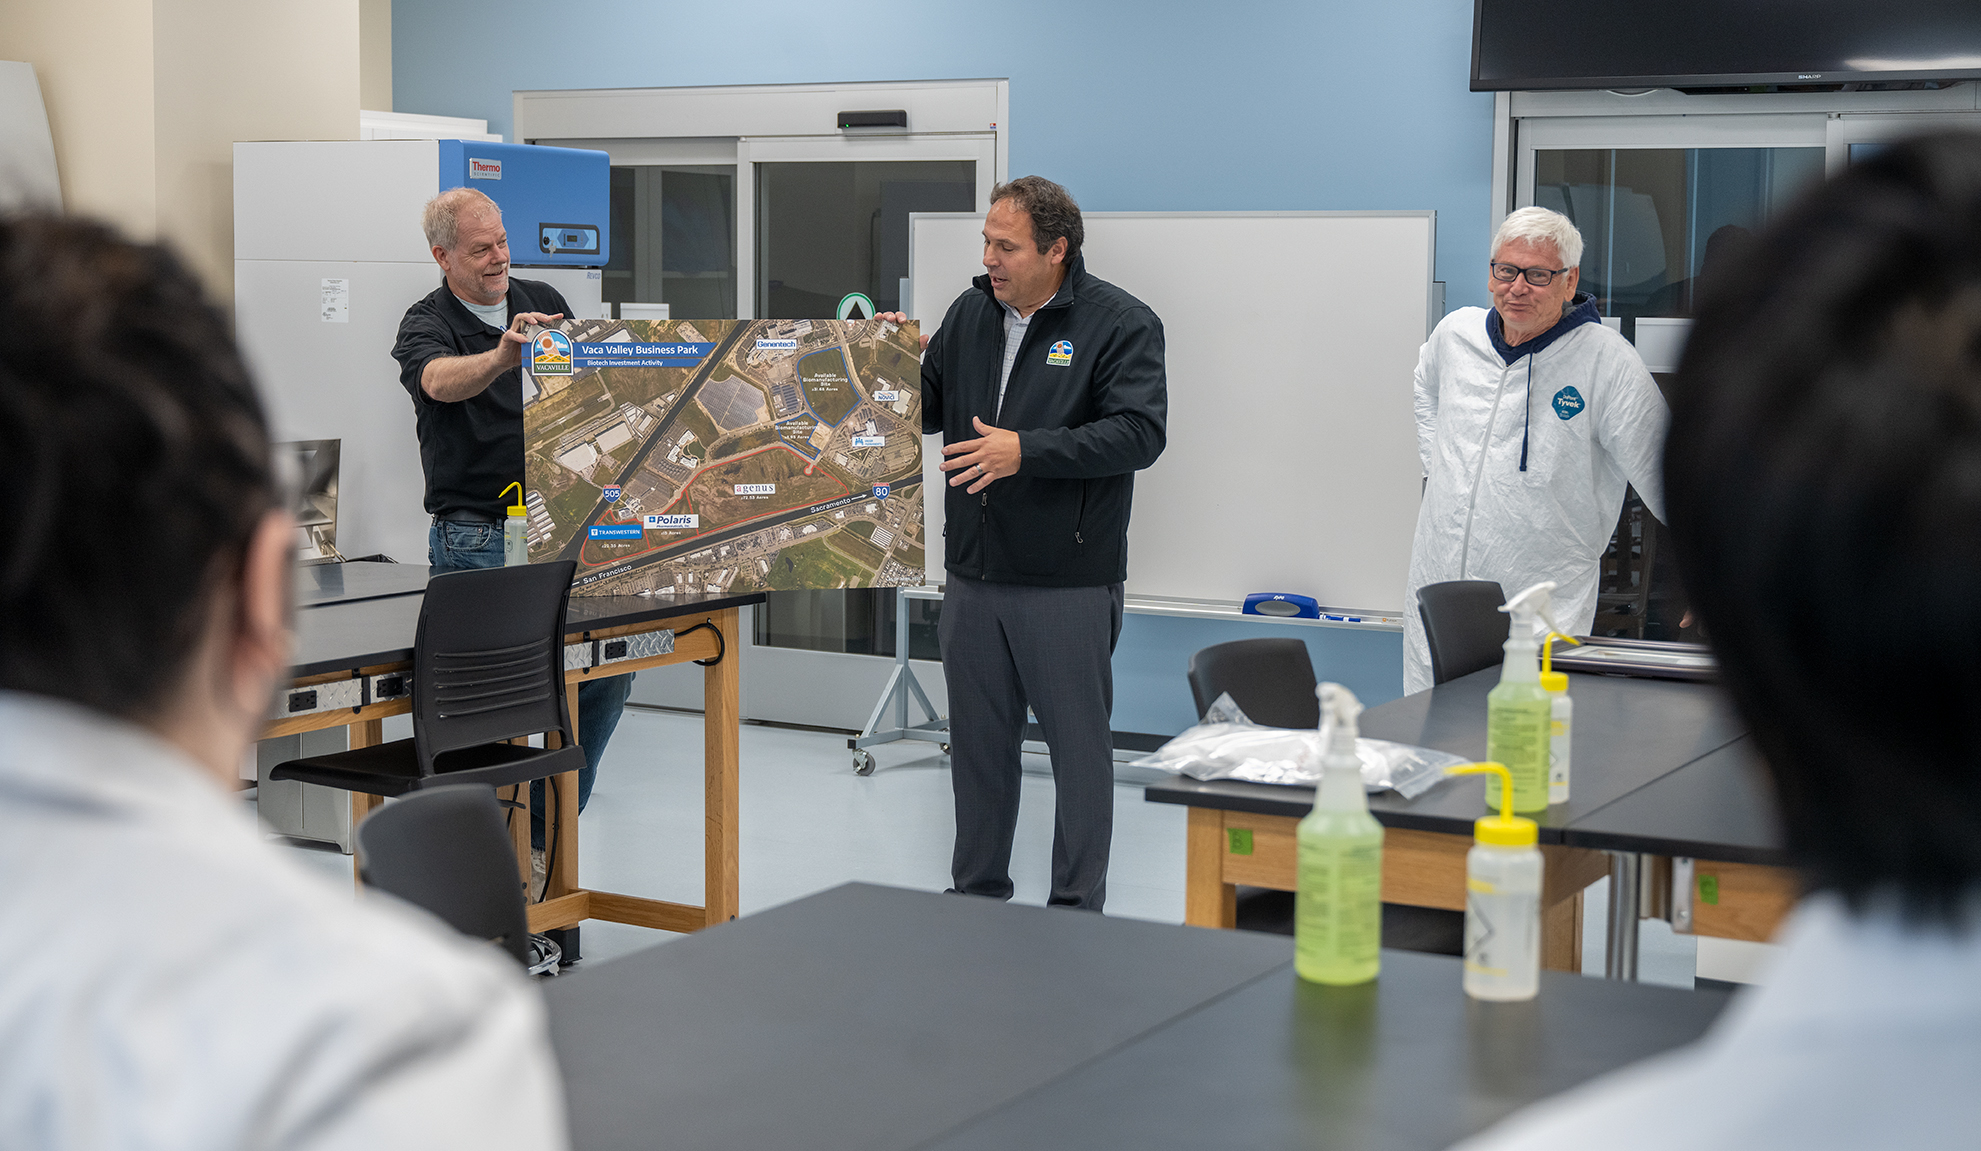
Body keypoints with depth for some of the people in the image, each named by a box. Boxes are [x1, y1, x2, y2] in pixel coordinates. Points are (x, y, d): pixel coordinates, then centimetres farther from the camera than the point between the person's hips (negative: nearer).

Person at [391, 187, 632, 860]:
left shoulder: (545, 302, 11)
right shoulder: (427, 324, -5)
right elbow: (440, 380, -29)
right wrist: (501, 356, -49)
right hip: (476, 537, -5)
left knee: (609, 672, 0)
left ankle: (544, 831, 14)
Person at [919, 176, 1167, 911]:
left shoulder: (1121, 324, -8)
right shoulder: (971, 313, 11)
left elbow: (1138, 433, -19)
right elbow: (928, 407, 19)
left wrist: (1027, 451, -27)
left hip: (1069, 582, -6)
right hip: (973, 575, 6)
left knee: (1079, 742, 2)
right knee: (978, 740, 14)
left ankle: (1077, 909, 11)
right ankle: (977, 892, 27)